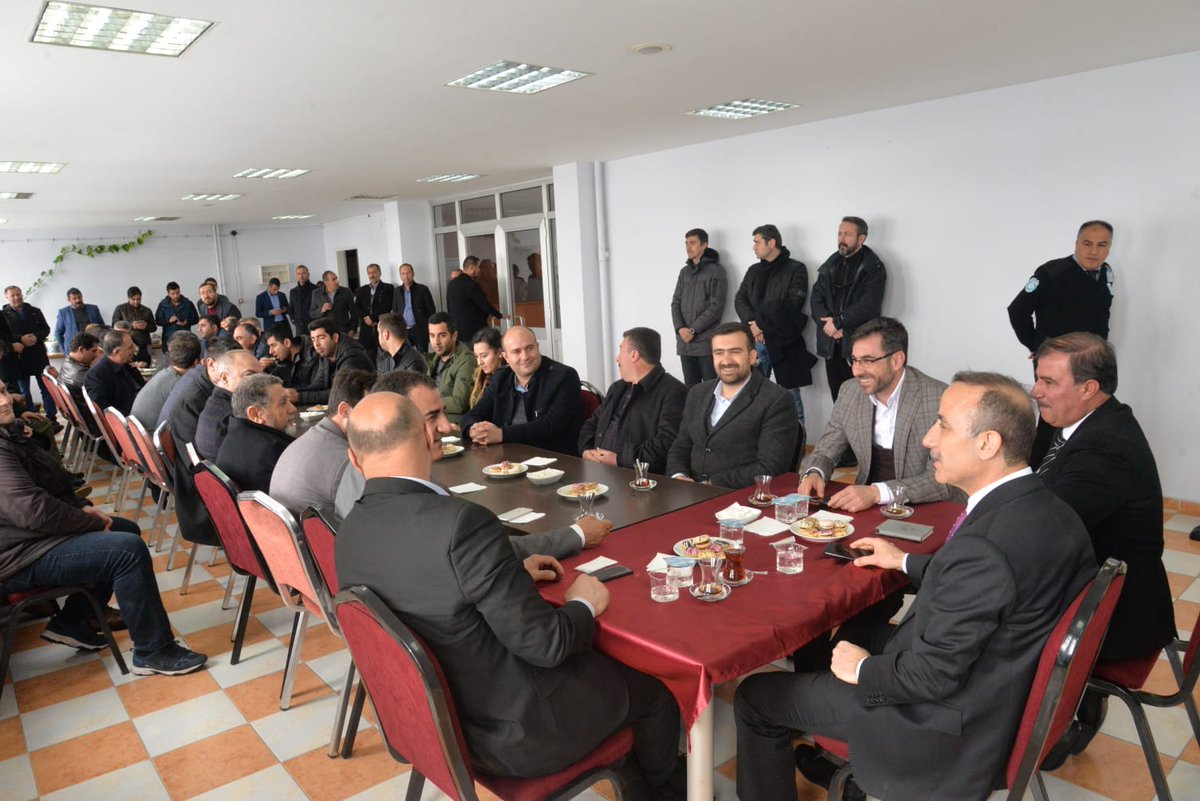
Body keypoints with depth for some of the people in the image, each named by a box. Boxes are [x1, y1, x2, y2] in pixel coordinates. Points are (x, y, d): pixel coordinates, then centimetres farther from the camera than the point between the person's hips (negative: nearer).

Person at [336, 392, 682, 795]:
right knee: (654, 689, 18)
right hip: (517, 731, -7)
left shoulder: (350, 532, -7)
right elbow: (546, 644, -26)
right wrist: (584, 605, -6)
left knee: (600, 660, 28)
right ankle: (655, 788, 45)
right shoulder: (462, 522, -32)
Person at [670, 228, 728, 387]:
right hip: (684, 342, 5)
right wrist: (680, 328, -6)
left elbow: (716, 306, -10)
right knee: (690, 388, 8)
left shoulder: (716, 271, -2)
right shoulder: (684, 272, 16)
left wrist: (693, 329, -13)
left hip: (706, 341, -5)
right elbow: (675, 303, 11)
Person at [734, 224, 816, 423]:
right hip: (755, 341, 5)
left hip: (783, 342, -5)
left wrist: (762, 322, -13)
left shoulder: (796, 269, -2)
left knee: (791, 395, 1)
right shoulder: (753, 270, 16)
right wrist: (753, 324, -11)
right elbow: (739, 299, 6)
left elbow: (793, 305, -12)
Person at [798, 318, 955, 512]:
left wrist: (877, 493, -29)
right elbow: (825, 451, 9)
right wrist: (813, 474, -13)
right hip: (866, 509, 5)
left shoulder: (940, 399, -15)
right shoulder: (850, 391, 1)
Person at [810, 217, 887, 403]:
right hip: (831, 344, 5)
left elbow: (869, 305, -13)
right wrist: (826, 323, -8)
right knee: (837, 398, 7)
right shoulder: (830, 264, 15)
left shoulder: (874, 268, -3)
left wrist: (838, 322, -11)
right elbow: (816, 297, 9)